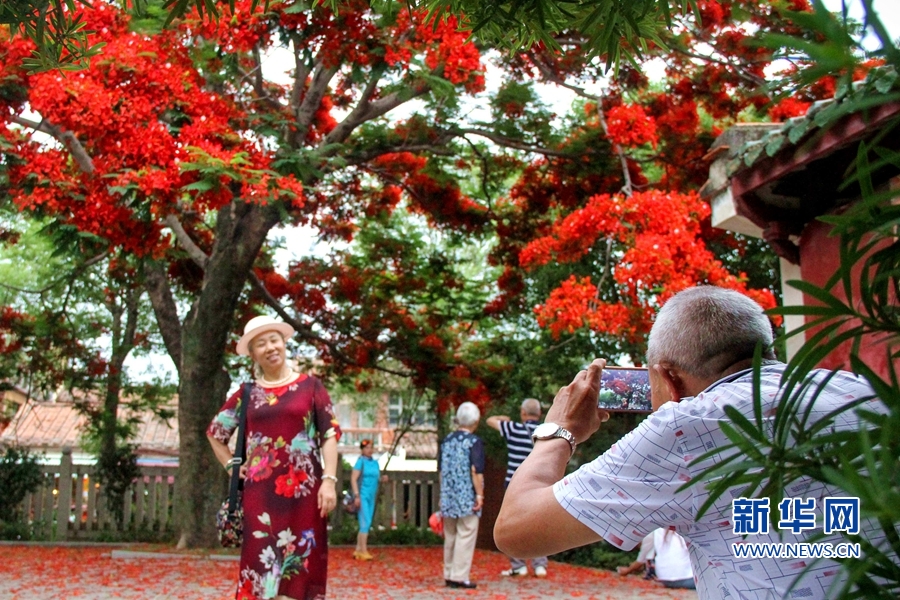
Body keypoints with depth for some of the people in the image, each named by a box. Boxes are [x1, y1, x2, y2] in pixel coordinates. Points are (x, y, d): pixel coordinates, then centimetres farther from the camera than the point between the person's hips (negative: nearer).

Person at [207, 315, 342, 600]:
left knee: (300, 561, 0)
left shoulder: (310, 386, 5)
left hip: (302, 488, -1)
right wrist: (232, 466, 10)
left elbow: (329, 434, 0)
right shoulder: (248, 394, 10)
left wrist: (329, 480, -10)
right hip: (260, 490, 2)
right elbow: (215, 432, 22)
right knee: (262, 561, 0)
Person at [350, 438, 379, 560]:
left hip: (371, 497, 7)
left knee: (366, 525, 9)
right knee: (365, 524, -12)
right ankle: (363, 551, -10)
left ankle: (358, 550, 16)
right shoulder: (361, 461, -6)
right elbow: (353, 479, -11)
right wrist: (356, 495, -17)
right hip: (362, 495, -7)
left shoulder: (375, 462, 14)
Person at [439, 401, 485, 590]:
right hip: (467, 497, -6)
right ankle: (460, 577, -3)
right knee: (466, 536, -1)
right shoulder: (474, 442, -9)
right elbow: (476, 471, -16)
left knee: (450, 537, 13)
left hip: (448, 498, 6)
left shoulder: (447, 441, 9)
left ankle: (449, 575, 20)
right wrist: (480, 494, -11)